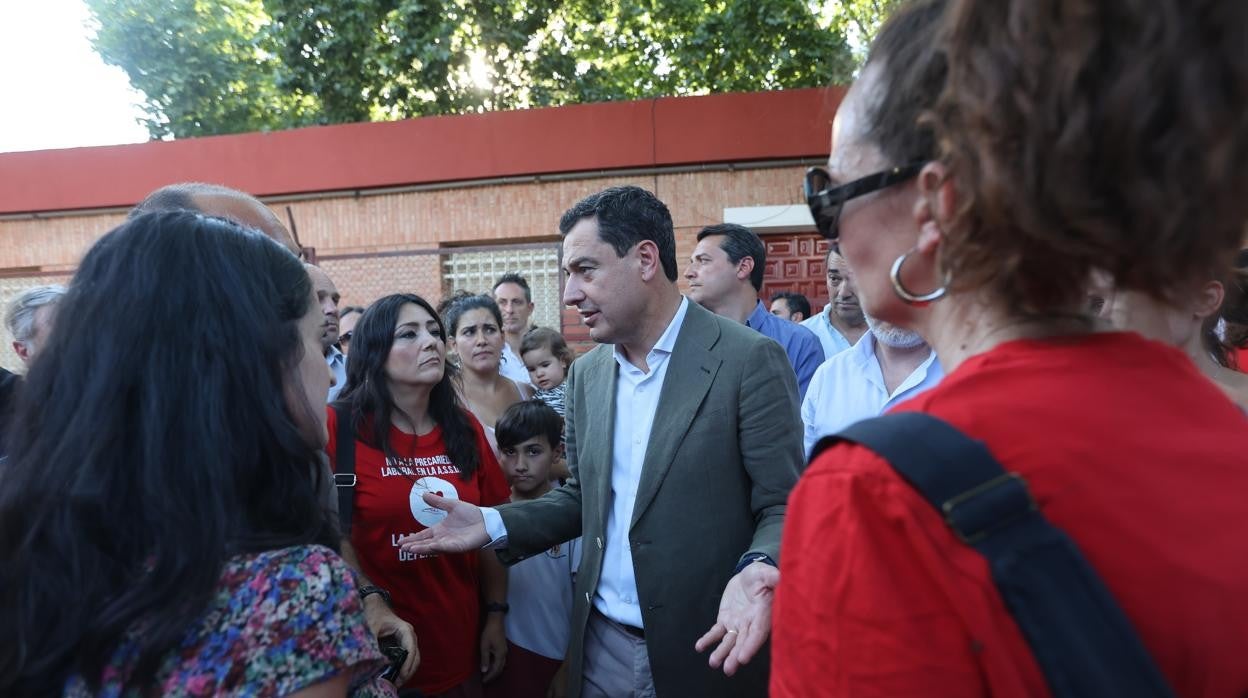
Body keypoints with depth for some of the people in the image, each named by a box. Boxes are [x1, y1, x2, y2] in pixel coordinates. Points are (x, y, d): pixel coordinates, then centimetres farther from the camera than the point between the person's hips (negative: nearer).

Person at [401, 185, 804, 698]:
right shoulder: (585, 375, 4)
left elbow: (785, 505, -12)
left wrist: (756, 571, -31)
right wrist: (494, 524, -1)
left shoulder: (748, 360, -14)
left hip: (708, 649, -4)